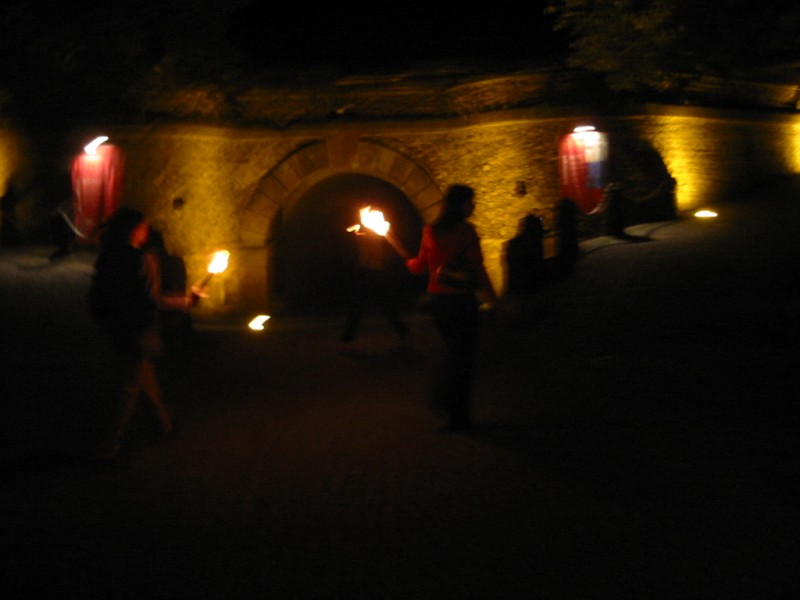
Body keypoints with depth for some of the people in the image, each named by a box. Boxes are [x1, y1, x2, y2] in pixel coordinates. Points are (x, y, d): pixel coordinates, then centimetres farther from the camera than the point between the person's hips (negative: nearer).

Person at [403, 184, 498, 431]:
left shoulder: (430, 231, 3)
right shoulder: (466, 232, -14)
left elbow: (420, 267, 11)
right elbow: (477, 269, -15)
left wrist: (409, 261, 33)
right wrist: (492, 299, -7)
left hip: (437, 299, 6)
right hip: (462, 299, -6)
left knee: (452, 349, 24)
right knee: (463, 355, 5)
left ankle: (441, 398, 18)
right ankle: (458, 416, 10)